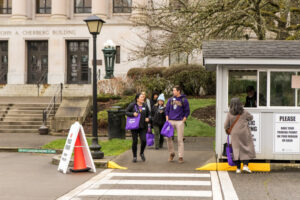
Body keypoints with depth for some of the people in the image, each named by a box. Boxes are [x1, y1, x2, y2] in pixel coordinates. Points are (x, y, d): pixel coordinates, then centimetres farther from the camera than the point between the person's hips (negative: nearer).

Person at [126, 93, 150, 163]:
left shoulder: (145, 105, 7)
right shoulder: (132, 105, -3)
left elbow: (148, 114, 18)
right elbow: (126, 112, 0)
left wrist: (148, 118, -3)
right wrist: (133, 114, -16)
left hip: (143, 126, 2)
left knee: (144, 140, -7)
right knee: (135, 141, 2)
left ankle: (141, 153, 21)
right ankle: (134, 156, 16)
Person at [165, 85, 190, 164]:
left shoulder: (184, 100, -1)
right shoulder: (170, 100, 9)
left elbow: (187, 111, 2)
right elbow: (167, 110, 12)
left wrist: (183, 120, -7)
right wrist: (167, 120, 3)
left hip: (180, 121, -3)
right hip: (171, 121, 3)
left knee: (180, 140, -2)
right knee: (168, 138, -1)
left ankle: (180, 157, 5)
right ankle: (171, 153, 18)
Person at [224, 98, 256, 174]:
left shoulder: (230, 114, -2)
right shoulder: (244, 113, -2)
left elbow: (226, 126, 1)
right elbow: (251, 117, 18)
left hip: (234, 134, 2)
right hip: (244, 133, -1)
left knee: (236, 150, 6)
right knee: (247, 150, 7)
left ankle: (238, 168, 6)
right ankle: (245, 165, -5)